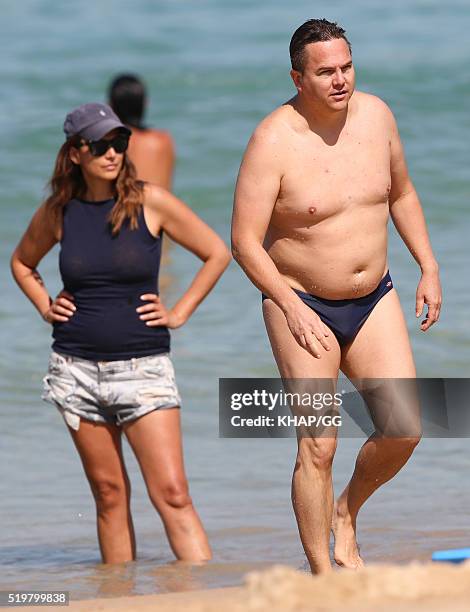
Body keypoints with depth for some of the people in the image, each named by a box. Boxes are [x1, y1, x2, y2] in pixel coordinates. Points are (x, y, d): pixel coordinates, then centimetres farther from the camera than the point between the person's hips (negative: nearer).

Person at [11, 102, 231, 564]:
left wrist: (179, 313, 0)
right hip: (76, 367, 3)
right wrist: (46, 308, 9)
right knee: (109, 495, 6)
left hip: (142, 367, -2)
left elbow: (217, 253, 4)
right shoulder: (58, 211, 4)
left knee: (172, 494, -11)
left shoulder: (150, 202, -4)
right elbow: (22, 263, 24)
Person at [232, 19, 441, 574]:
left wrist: (428, 268, 10)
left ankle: (347, 511, 20)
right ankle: (322, 576, 1)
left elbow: (401, 193, 17)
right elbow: (245, 242, -16)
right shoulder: (274, 141, -17)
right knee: (318, 446, -9)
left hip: (374, 300, 5)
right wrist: (292, 308, -22)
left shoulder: (375, 115, 0)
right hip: (302, 306, -5)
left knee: (404, 429, -8)